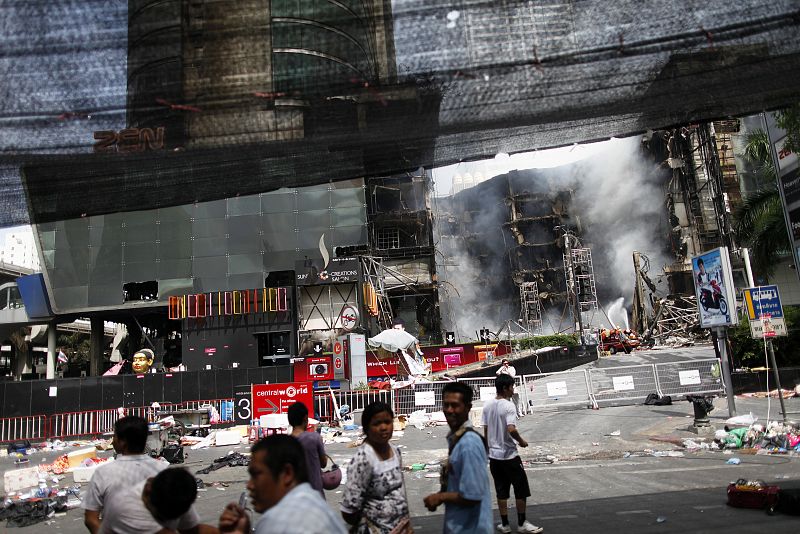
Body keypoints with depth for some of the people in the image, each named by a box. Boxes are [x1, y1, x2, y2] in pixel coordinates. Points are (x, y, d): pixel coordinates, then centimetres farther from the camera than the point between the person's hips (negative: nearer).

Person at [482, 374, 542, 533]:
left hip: (494, 455, 6)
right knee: (521, 489, 9)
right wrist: (521, 441, -10)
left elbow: (485, 430, 7)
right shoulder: (508, 406, -17)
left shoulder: (487, 405, 3)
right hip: (509, 455, -6)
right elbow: (511, 429, -28)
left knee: (501, 491, 13)